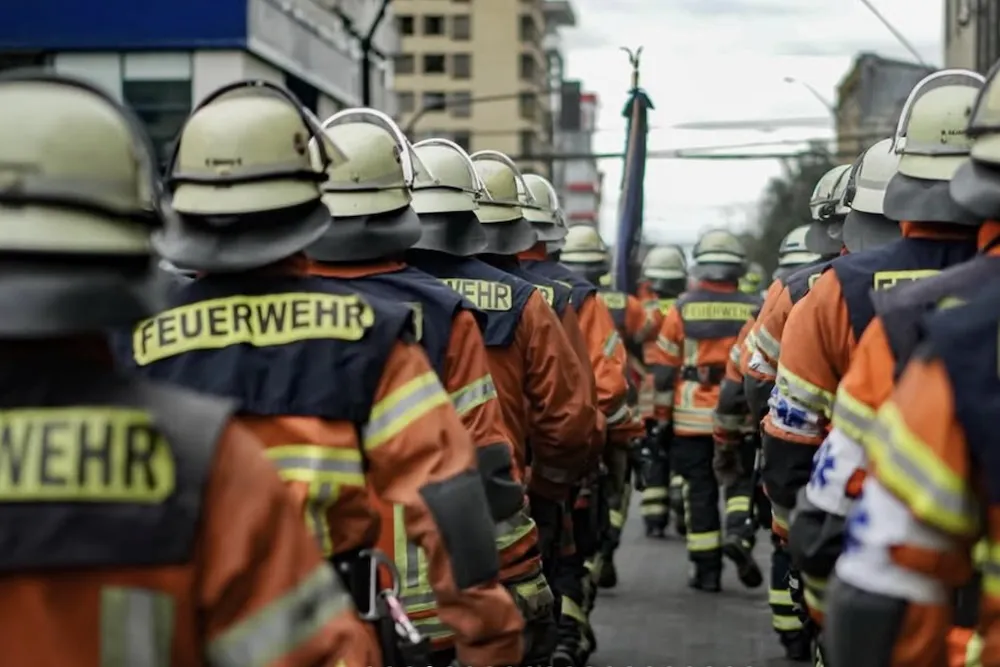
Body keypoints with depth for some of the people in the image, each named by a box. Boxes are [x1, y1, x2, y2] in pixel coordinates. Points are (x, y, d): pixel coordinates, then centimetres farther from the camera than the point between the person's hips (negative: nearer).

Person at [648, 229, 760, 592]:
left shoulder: (683, 308, -2)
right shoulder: (754, 309, -2)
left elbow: (663, 367, 1)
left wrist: (662, 413, 10)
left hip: (692, 419, 0)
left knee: (701, 490, 6)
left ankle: (707, 568, 8)